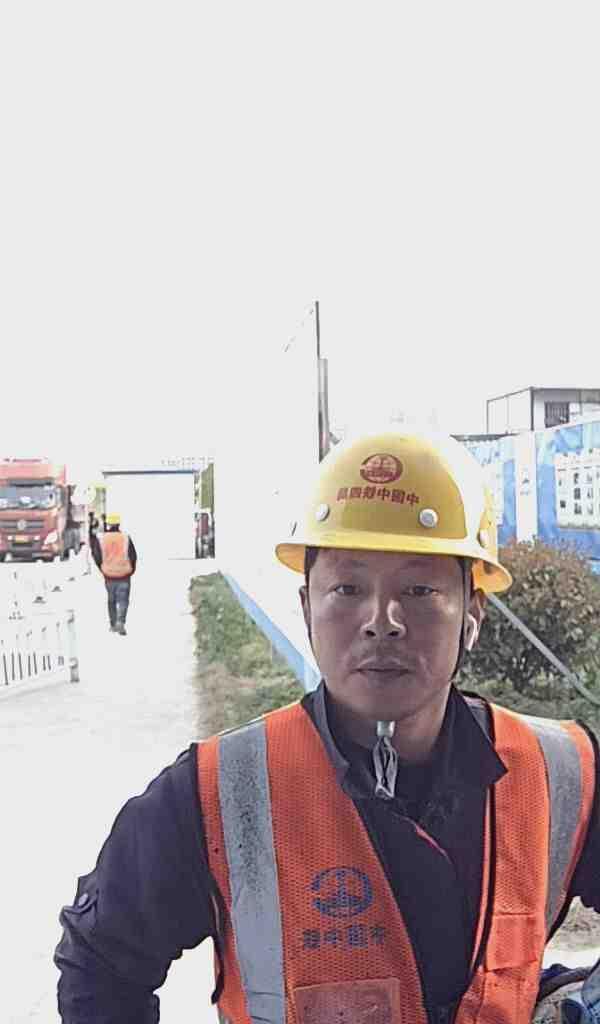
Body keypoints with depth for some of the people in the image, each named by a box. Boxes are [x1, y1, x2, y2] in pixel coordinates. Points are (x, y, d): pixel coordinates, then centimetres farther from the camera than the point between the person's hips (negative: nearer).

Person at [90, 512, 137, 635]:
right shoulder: (126, 538, -6)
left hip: (109, 575, 2)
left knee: (111, 600, 17)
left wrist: (102, 569, 12)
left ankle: (113, 624, 22)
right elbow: (133, 556, -4)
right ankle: (120, 622, -15)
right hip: (124, 574, -1)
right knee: (123, 600, 4)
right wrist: (131, 570, 11)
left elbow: (97, 556, -4)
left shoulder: (100, 538, -5)